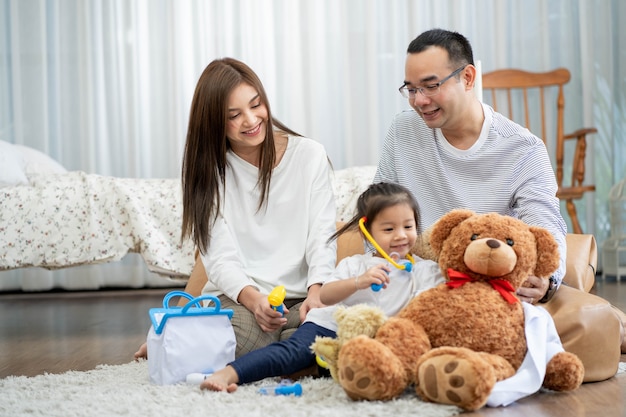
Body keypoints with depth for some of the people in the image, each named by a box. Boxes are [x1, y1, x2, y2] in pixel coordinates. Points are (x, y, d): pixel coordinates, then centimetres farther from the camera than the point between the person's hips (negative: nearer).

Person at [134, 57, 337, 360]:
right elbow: (222, 259, -5)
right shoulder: (209, 170, 4)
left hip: (300, 298, 2)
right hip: (236, 297, -2)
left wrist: (316, 292, -20)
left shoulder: (309, 155, 6)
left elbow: (322, 238, 0)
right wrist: (254, 298, -26)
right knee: (247, 334, -37)